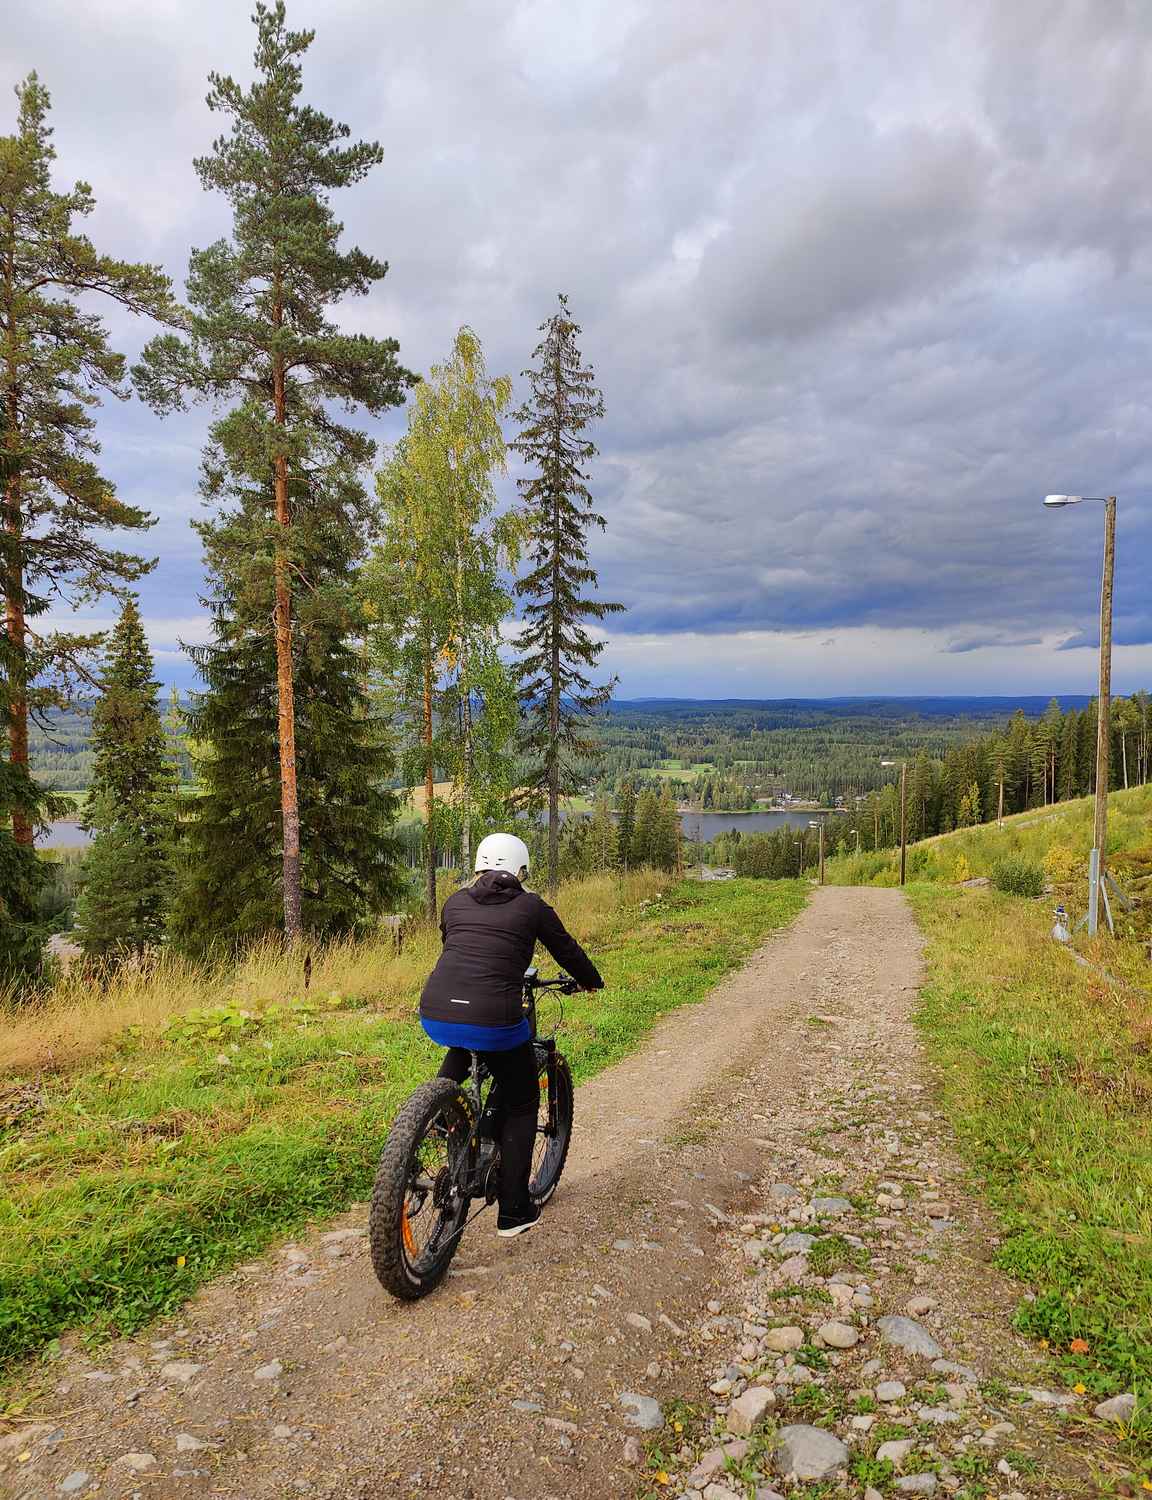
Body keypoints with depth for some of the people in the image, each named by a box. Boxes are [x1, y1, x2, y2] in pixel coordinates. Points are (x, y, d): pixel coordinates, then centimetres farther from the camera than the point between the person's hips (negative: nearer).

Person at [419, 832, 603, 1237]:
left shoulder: (455, 902, 16)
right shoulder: (531, 906, 7)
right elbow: (567, 950, 19)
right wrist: (592, 981, 40)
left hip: (434, 1015, 4)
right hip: (494, 1021, -4)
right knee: (521, 1105, 20)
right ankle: (514, 1212, 22)